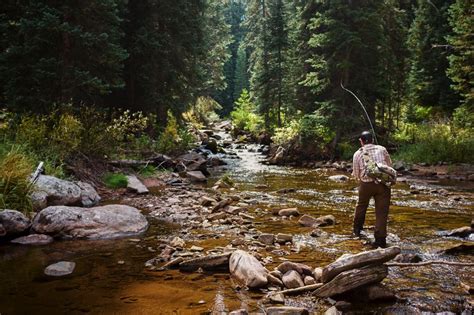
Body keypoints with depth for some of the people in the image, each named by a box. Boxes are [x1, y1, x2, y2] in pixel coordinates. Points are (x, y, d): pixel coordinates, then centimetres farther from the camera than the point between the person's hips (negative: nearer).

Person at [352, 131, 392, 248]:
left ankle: (357, 229, 41)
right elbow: (389, 165, 11)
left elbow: (356, 174, 5)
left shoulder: (358, 154, 2)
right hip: (383, 184, 0)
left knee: (361, 205, 24)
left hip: (366, 184, 0)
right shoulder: (382, 149, 4)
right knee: (382, 211, 3)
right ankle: (381, 239, 0)